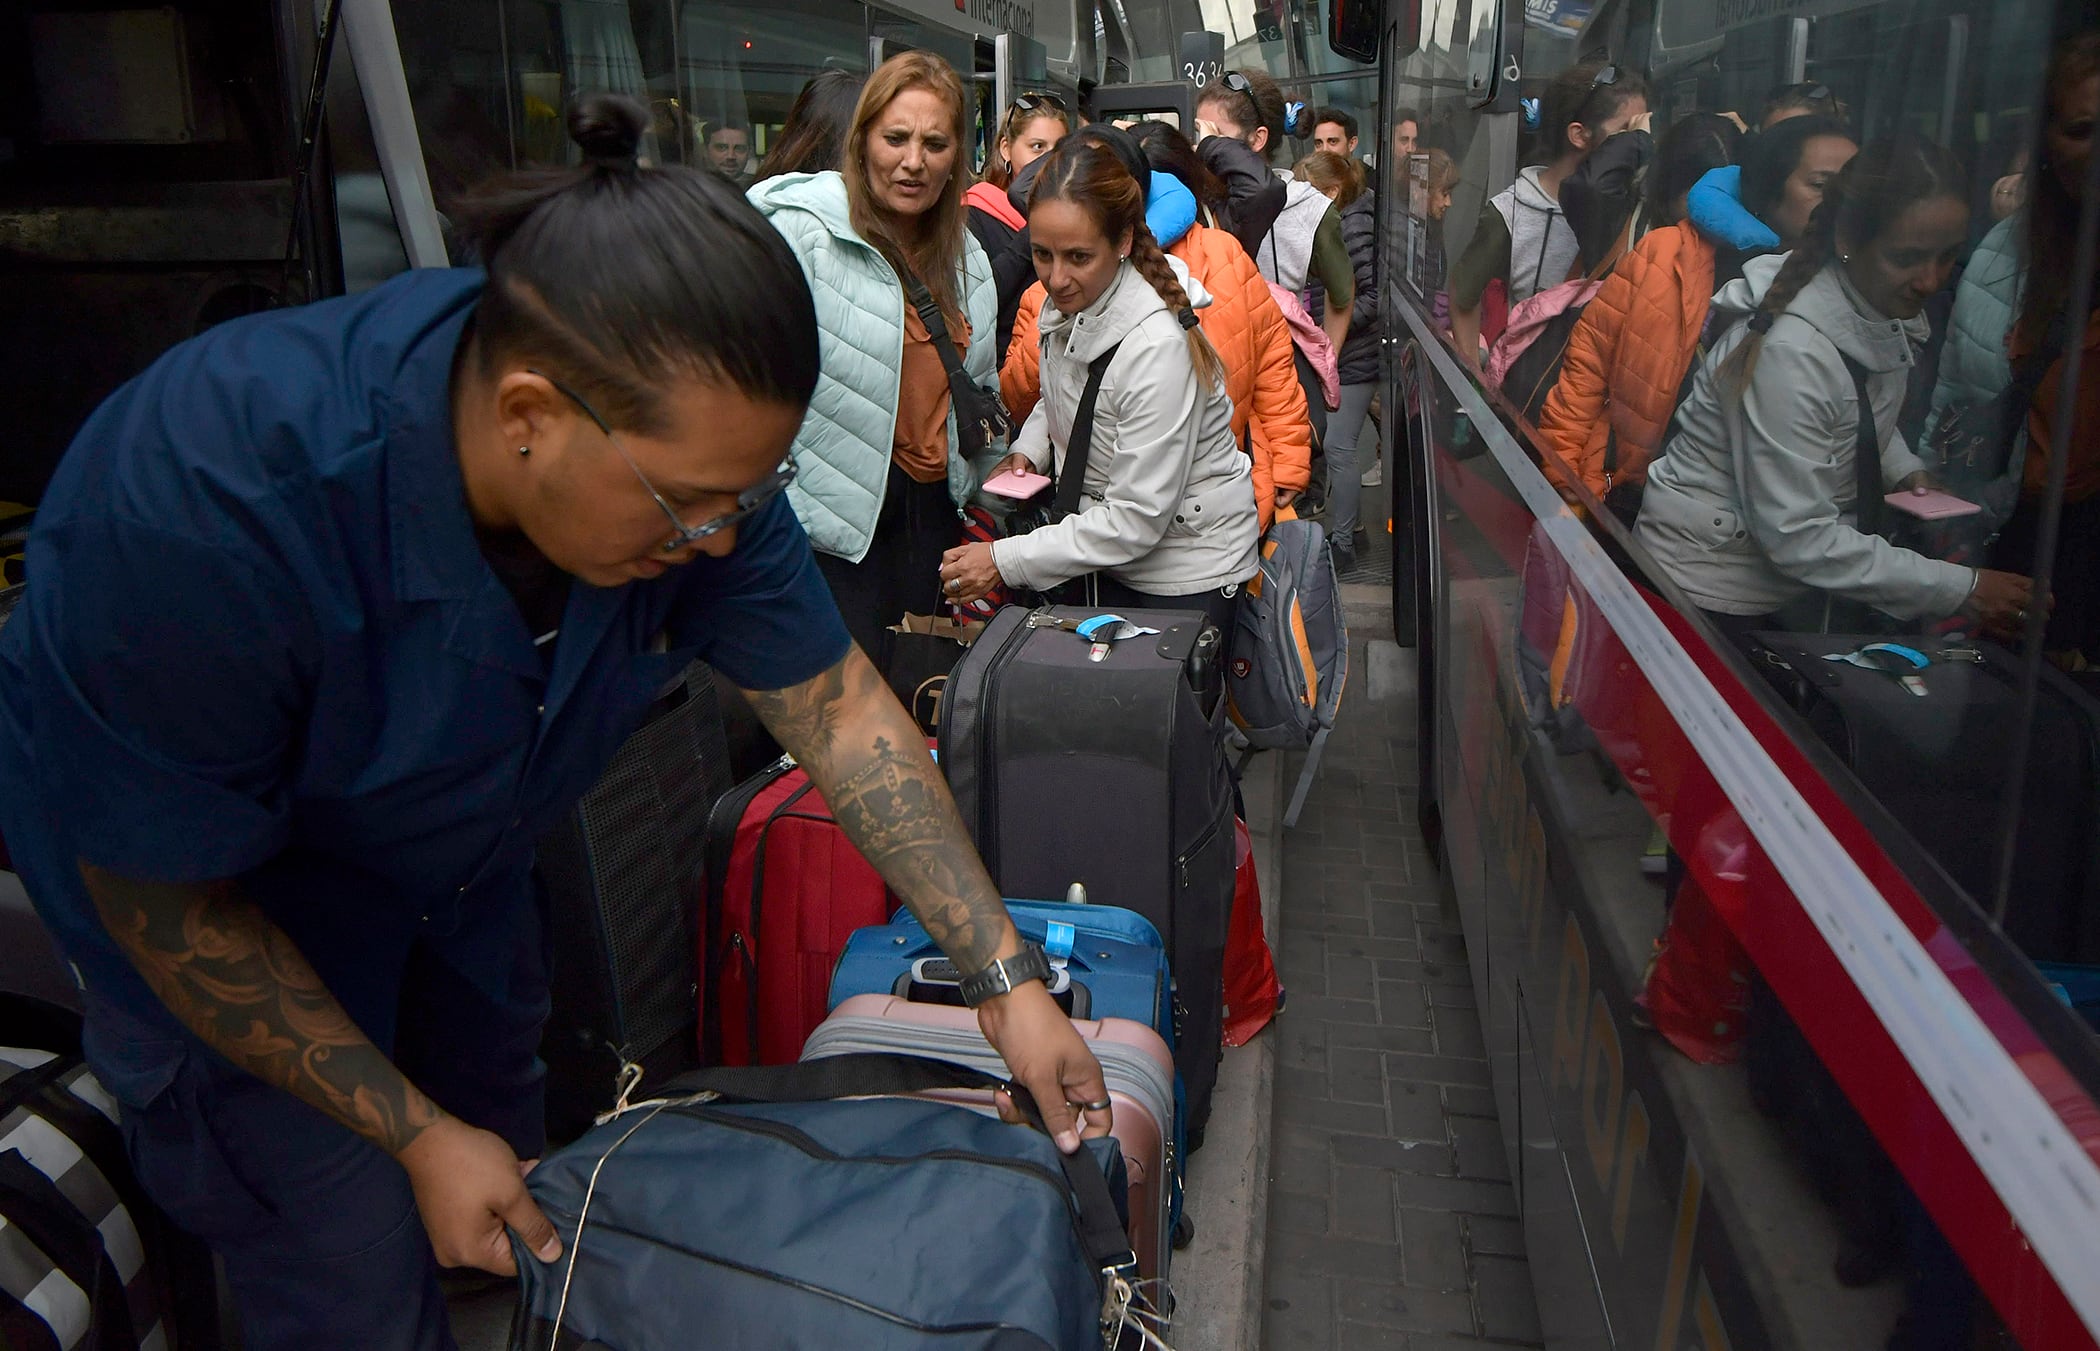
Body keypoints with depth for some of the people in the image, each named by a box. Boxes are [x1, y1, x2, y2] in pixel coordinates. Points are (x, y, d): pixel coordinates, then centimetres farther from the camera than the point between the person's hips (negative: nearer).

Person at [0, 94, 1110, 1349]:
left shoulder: (683, 439, -26)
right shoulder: (212, 504, -40)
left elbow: (838, 704, -16)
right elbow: (163, 899, -26)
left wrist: (1005, 974, -18)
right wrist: (419, 1136, -21)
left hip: (459, 848, 5)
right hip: (224, 887, -4)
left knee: (508, 1134, 23)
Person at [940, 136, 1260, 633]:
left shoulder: (1157, 346, -29)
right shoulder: (1067, 303, -5)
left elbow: (1137, 519, -27)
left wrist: (1006, 560, -25)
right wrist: (1028, 449, -2)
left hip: (1186, 576, -7)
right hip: (1106, 557, 7)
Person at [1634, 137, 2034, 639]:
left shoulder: (1891, 318, -3)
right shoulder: (1791, 350, -29)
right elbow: (1798, 538, -28)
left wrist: (1907, 470, -2)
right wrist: (1961, 589, -26)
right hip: (1705, 593, -8)